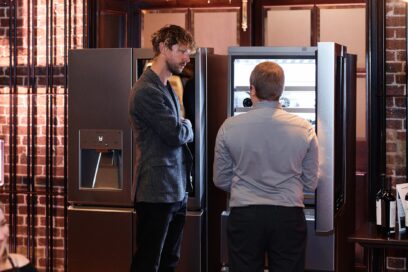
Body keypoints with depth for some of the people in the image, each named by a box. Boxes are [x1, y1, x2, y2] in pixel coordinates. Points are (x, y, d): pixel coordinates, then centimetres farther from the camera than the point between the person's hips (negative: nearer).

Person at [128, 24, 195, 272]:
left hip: (177, 191, 9)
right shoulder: (146, 91, -14)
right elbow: (176, 134, -18)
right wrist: (187, 126, 2)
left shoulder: (168, 89, 17)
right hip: (157, 192, -9)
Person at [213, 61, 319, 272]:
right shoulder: (304, 129, -4)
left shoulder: (229, 128, -6)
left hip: (244, 216, 0)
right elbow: (311, 183, 4)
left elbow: (221, 180, 4)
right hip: (289, 216, 0)